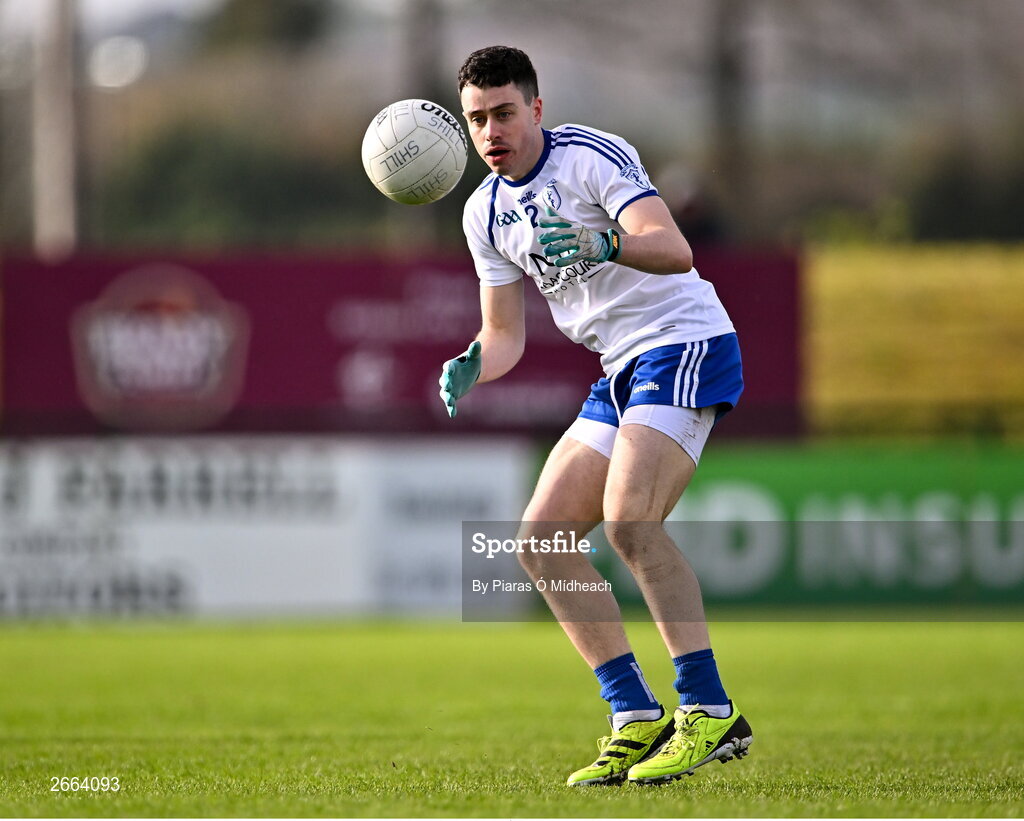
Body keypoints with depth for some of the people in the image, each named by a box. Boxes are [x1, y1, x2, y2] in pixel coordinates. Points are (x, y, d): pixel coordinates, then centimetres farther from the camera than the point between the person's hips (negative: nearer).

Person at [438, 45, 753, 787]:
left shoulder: (592, 156, -13)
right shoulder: (486, 211, 11)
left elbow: (674, 250, -26)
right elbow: (506, 335, 15)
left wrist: (603, 245, -44)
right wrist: (472, 367, -7)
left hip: (684, 343, -9)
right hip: (619, 371, 9)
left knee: (628, 518, -26)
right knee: (541, 538, -1)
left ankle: (711, 713, -22)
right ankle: (637, 720, 2)